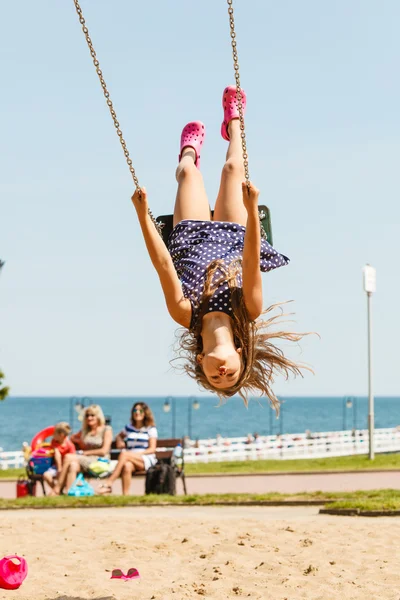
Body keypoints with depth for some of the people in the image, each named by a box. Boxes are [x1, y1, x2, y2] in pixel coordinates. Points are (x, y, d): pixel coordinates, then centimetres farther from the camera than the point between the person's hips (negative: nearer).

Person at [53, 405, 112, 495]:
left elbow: (103, 451, -6)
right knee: (73, 465, -33)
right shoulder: (85, 431, 21)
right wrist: (79, 441, 11)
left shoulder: (106, 430, 3)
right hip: (84, 461, 5)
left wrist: (83, 453, -5)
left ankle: (57, 490, -30)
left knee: (68, 457, -26)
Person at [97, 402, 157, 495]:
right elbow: (119, 436, 38)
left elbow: (152, 449, -1)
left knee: (124, 454, -32)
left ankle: (109, 483, -36)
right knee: (127, 466, -37)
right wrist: (119, 441, 13)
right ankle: (125, 495, -46)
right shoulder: (129, 427, 18)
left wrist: (137, 453, -14)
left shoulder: (151, 429, 6)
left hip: (147, 460, -3)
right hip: (131, 460, 3)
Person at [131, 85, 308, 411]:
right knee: (233, 169, 16)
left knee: (188, 173, 17)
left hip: (192, 245, 0)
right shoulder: (248, 313, -43)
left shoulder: (187, 315, -43)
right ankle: (233, 125, 55)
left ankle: (190, 151, 60)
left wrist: (143, 216, -51)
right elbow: (251, 262, -52)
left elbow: (163, 265, -48)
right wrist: (252, 210, -62)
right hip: (234, 240, 0)